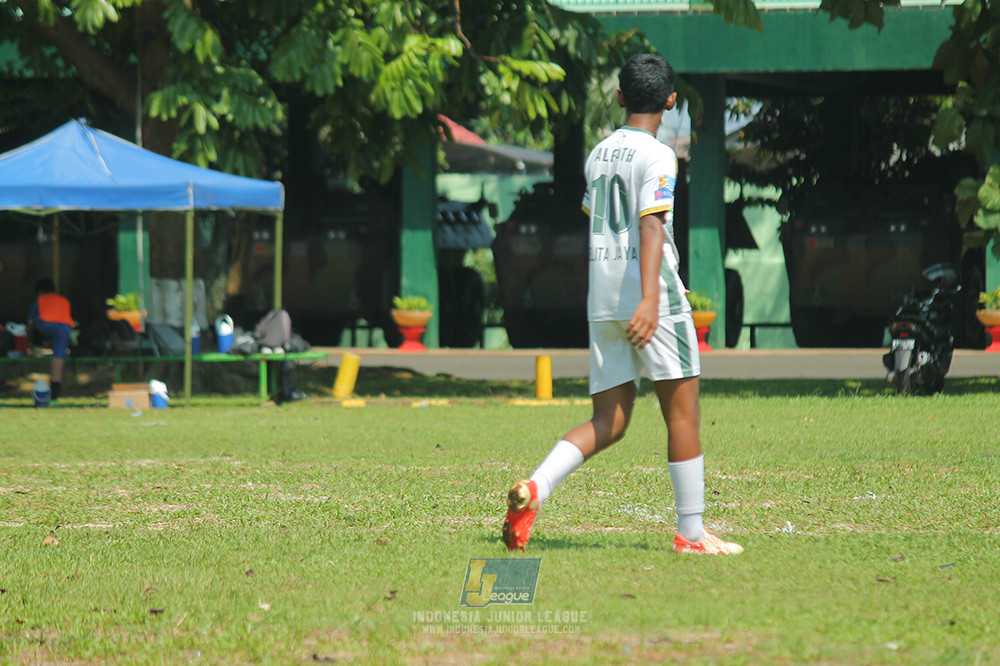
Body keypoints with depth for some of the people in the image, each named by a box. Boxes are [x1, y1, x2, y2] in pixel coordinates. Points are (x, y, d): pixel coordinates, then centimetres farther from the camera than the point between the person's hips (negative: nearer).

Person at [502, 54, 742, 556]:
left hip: (602, 301, 7)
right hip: (651, 295, -7)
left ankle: (535, 488, -16)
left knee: (608, 422, 6)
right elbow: (651, 227, -20)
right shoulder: (657, 157, -8)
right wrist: (650, 298, -29)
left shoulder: (598, 154, 14)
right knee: (683, 413, 3)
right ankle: (691, 532, 5)